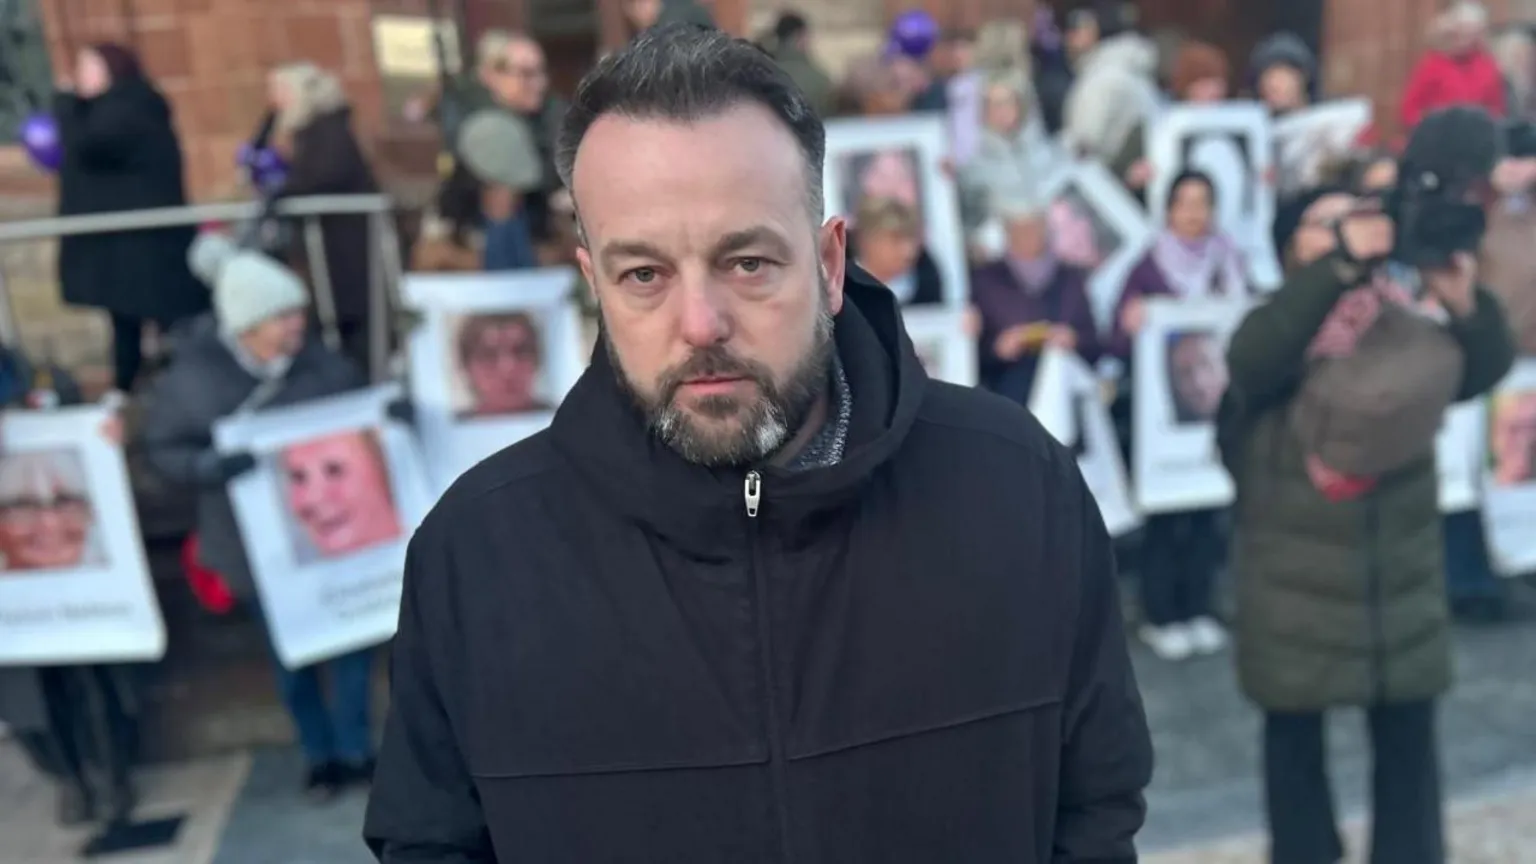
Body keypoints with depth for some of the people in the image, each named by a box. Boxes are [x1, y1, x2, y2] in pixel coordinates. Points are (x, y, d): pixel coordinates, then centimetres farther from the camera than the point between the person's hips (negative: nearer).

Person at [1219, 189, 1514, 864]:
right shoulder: (1278, 332, -9)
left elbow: (1483, 369, -7)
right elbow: (1251, 358, -31)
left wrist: (1464, 303, -27)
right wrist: (1339, 264, -38)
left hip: (1400, 578, 3)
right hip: (1296, 585, -3)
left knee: (1408, 733, 13)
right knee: (1295, 732, 12)